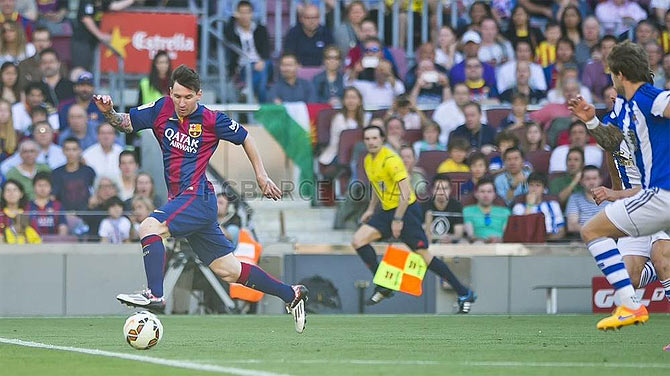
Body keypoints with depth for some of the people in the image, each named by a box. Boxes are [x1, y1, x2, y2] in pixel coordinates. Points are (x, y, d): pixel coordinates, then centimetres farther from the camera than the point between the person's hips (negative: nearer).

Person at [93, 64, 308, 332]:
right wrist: (109, 112, -10)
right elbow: (126, 123, 10)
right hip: (181, 199, 6)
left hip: (198, 196, -6)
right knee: (229, 271, 10)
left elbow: (244, 138, 8)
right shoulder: (162, 109, 6)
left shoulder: (211, 120, -7)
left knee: (149, 227, -26)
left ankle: (155, 295, -34)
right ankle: (291, 294, 22)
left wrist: (261, 175, 11)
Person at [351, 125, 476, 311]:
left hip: (406, 210, -8)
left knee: (423, 255, -9)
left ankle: (464, 293, 1)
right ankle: (383, 286, 1)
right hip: (387, 211, 8)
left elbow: (405, 193, -21)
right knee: (358, 241, -6)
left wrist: (398, 220, -21)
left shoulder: (390, 160, -18)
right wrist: (370, 209, 21)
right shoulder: (368, 161, 9)